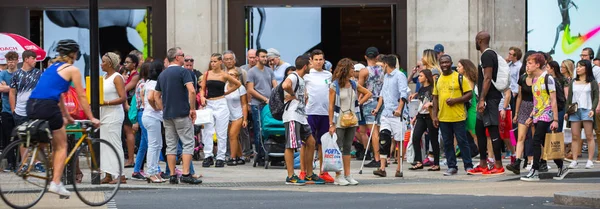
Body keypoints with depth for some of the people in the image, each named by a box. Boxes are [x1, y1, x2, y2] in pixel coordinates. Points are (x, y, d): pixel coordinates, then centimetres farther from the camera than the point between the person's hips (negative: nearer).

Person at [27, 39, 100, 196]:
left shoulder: (53, 67, 27)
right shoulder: (72, 70, 5)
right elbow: (82, 97, 6)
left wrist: (66, 116, 42)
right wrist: (92, 118, 13)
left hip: (31, 106, 7)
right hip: (47, 106, -7)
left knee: (55, 145, 21)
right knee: (62, 146, 7)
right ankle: (56, 183, -2)